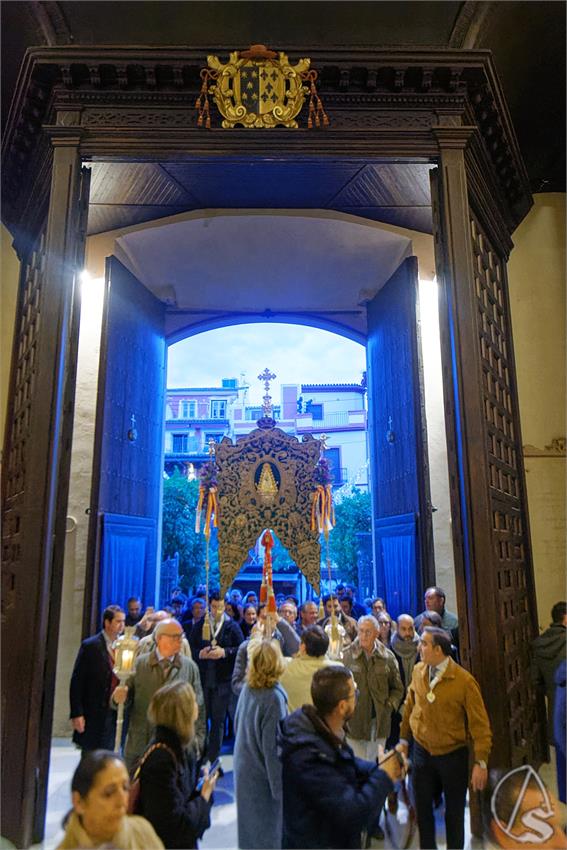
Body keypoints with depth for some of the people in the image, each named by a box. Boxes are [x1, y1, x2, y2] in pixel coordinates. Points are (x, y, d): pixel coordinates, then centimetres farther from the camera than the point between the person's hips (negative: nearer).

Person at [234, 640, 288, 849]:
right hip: (263, 776, -6)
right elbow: (272, 747, -23)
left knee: (250, 826, 24)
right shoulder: (273, 697, -27)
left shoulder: (247, 689, -7)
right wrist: (279, 786, -14)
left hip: (243, 769, 6)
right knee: (267, 831, 13)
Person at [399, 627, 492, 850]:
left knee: (454, 812, 17)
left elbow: (480, 724, -14)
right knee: (422, 808, 16)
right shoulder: (418, 671, -8)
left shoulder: (464, 680, -21)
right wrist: (403, 739, 10)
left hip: (453, 755, -3)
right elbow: (409, 706, 5)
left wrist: (481, 762, -14)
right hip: (422, 751, 3)